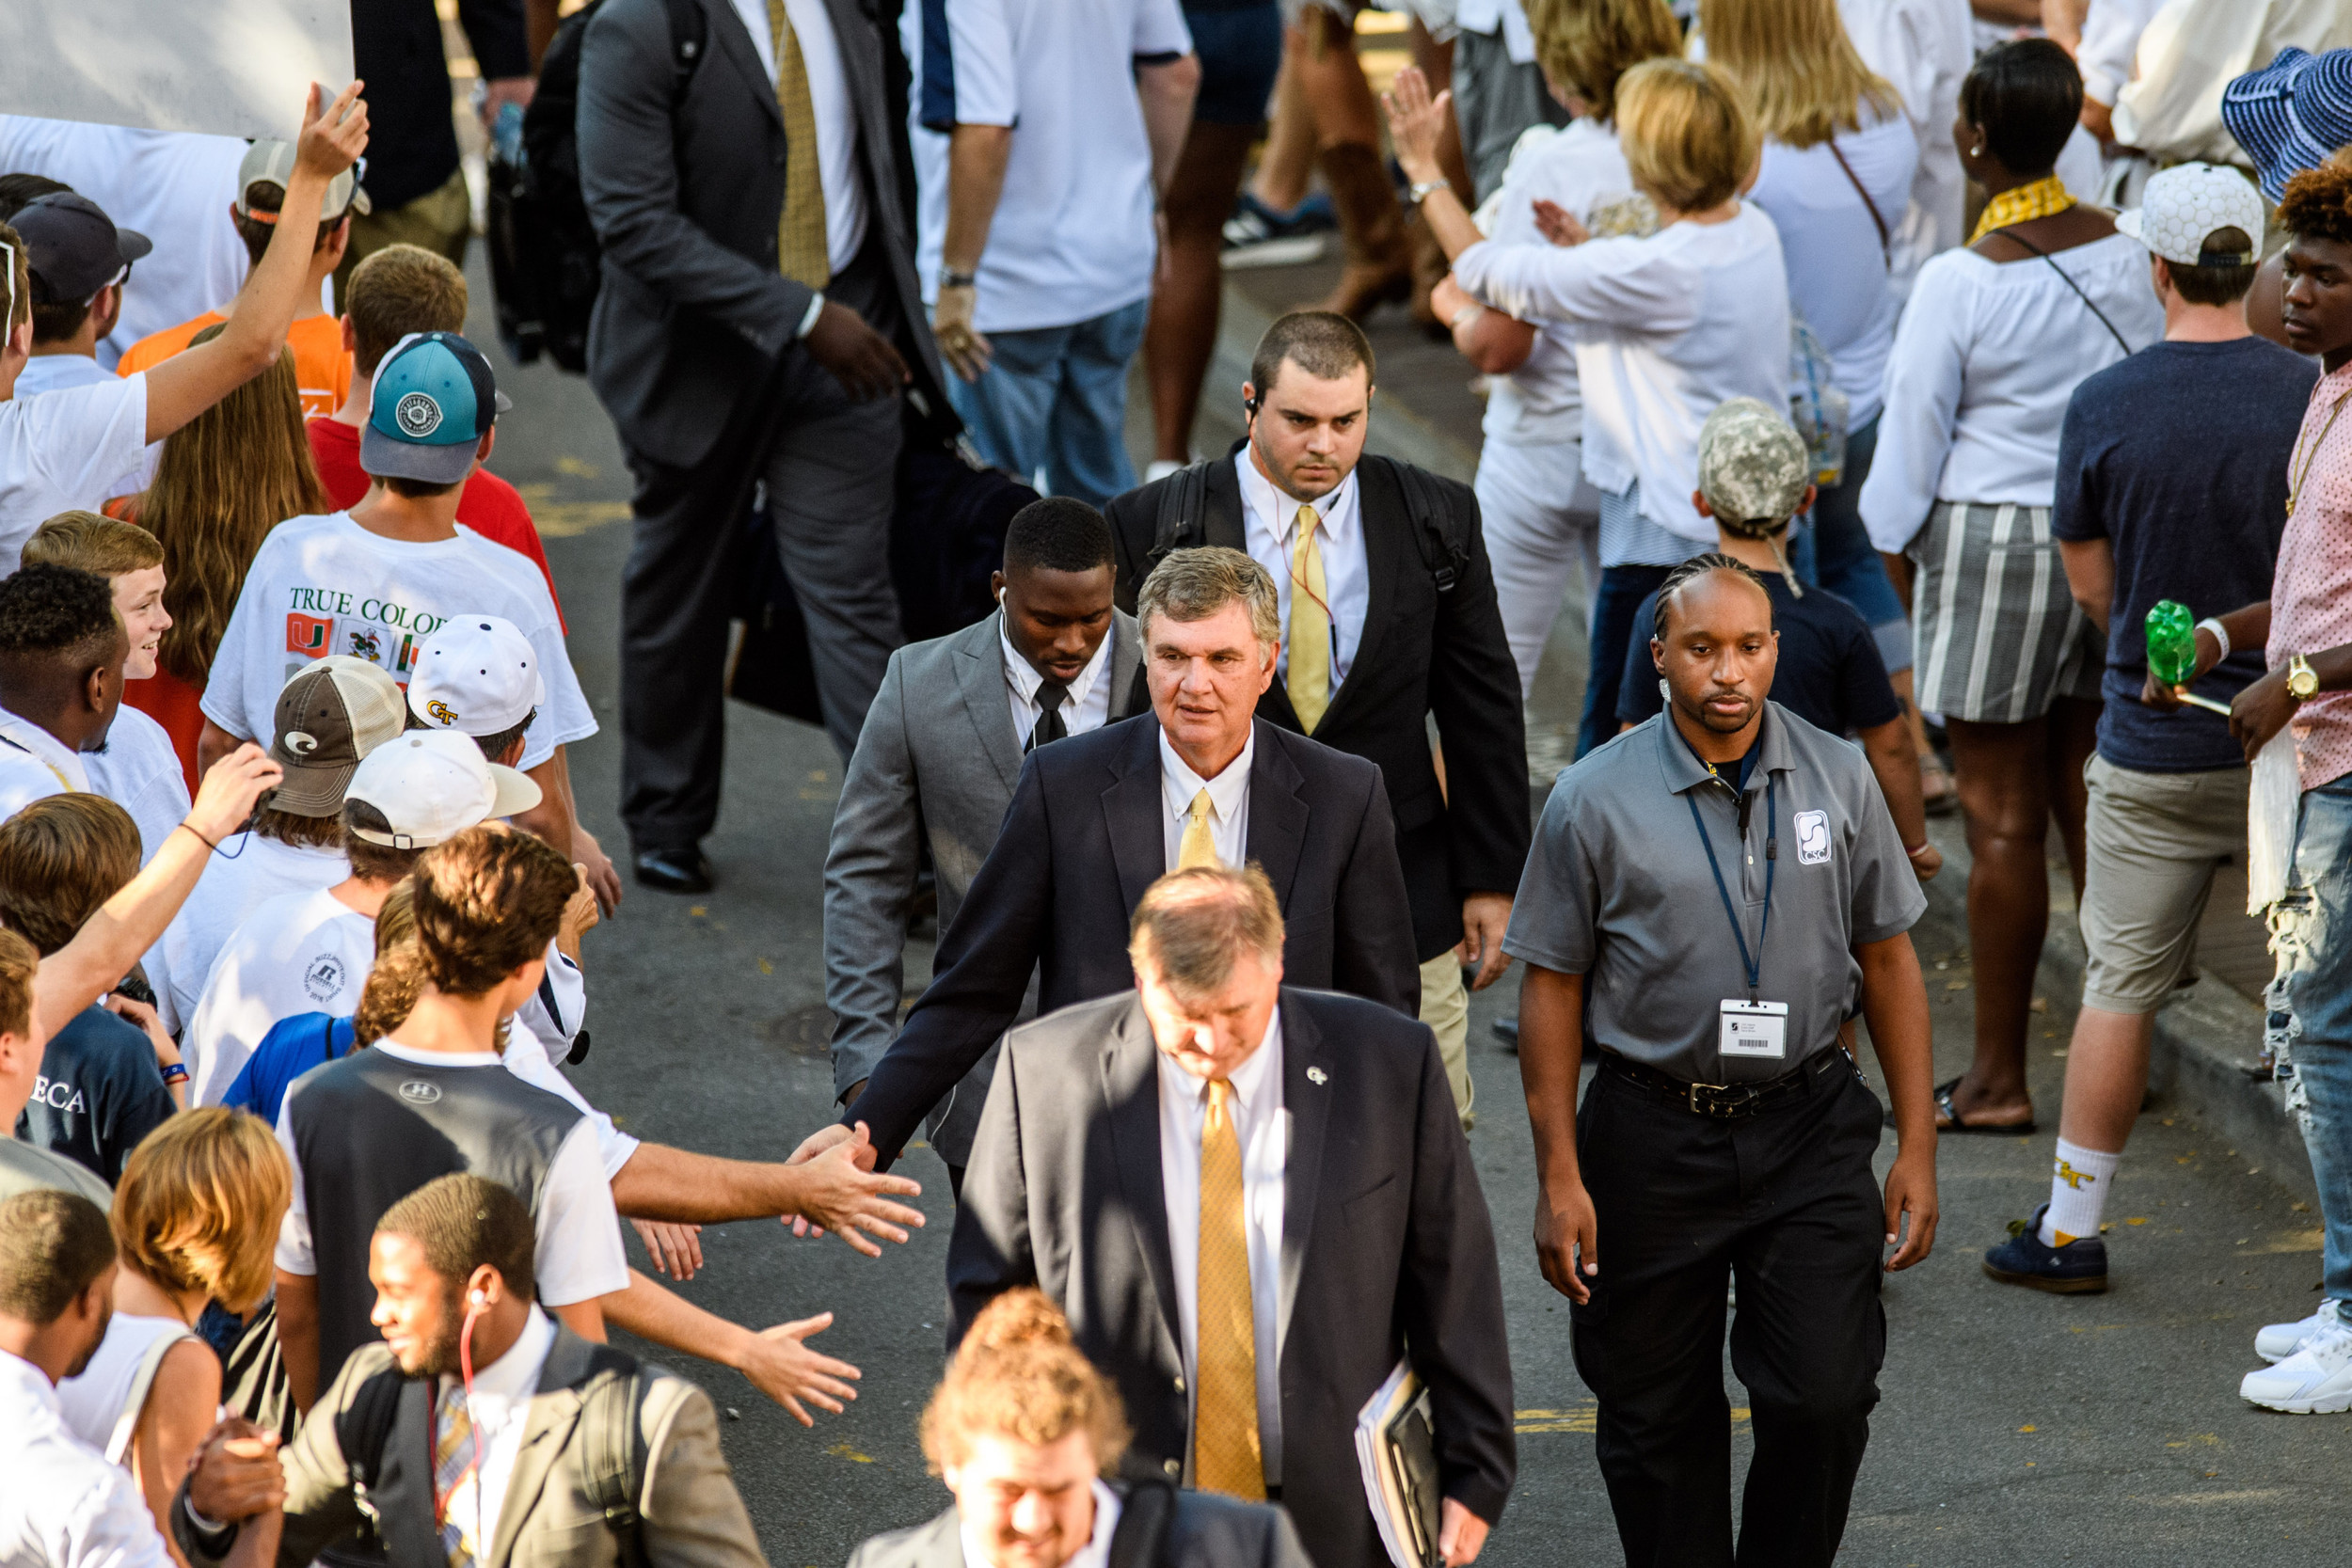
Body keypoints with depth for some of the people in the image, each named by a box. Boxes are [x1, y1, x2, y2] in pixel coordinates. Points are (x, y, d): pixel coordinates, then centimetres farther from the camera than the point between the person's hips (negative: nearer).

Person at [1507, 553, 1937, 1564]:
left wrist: (1916, 1147, 5)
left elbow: (1888, 960, 8)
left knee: (1824, 1398, -8)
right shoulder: (1595, 800, -4)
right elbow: (1552, 989, -1)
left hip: (1811, 1134, 1)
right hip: (1652, 1135, -1)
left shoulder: (1838, 779, 3)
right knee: (1658, 1422, 8)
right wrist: (1558, 1177, -4)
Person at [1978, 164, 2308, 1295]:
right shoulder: (2309, 397, -8)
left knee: (2120, 987, 8)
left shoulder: (2103, 406, -8)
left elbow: (2092, 584, 2)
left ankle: (2071, 1228, 13)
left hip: (2153, 746, 0)